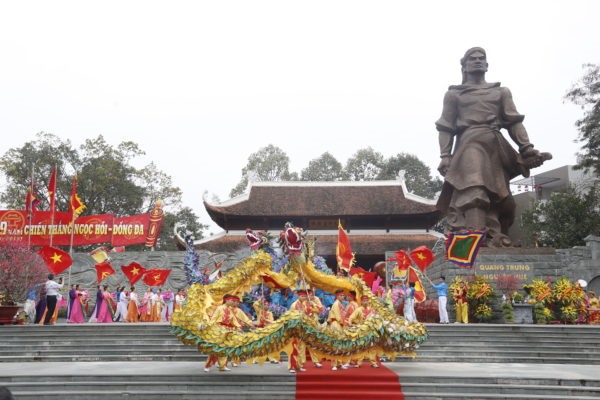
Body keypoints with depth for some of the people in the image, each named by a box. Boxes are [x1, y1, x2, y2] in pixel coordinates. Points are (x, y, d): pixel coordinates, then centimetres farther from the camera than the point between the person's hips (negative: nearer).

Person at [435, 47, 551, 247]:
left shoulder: (501, 92, 25)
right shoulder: (453, 94, 18)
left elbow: (514, 122, 14)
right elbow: (445, 127, 9)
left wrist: (526, 147, -1)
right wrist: (445, 156, -5)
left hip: (496, 146, 4)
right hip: (470, 143, -4)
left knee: (497, 194, -2)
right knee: (473, 189, -23)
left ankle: (494, 239, -3)